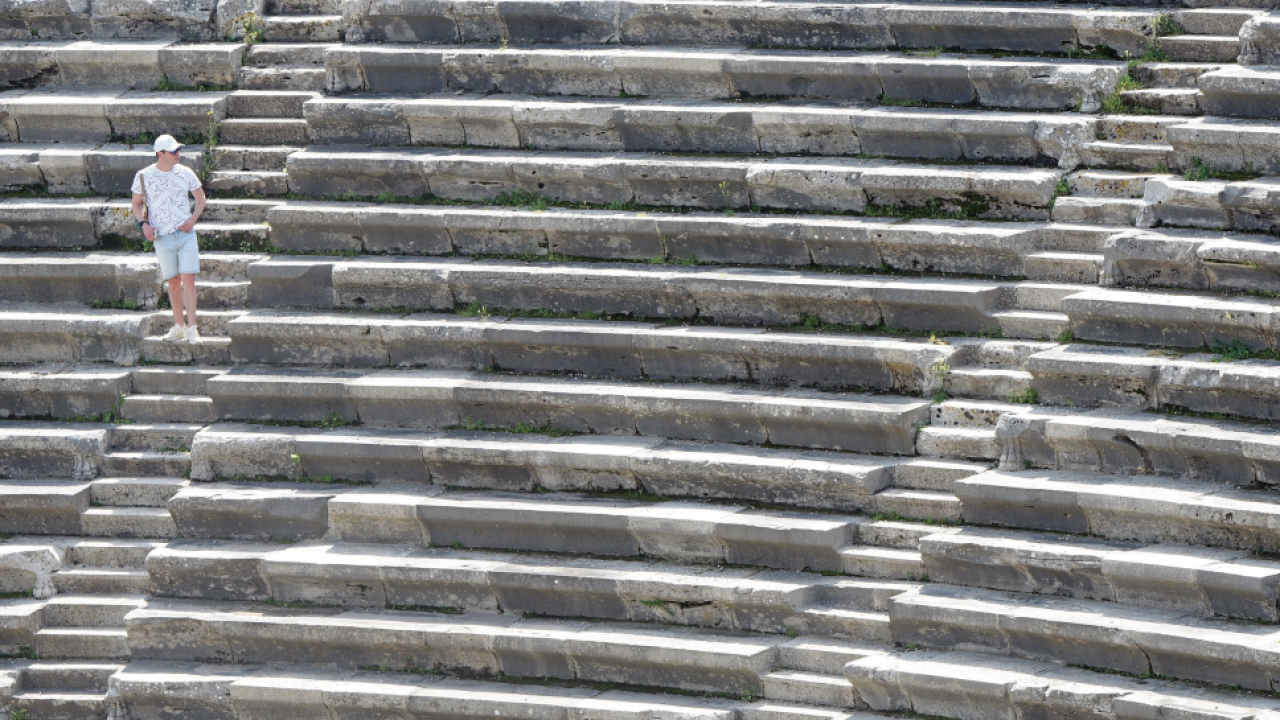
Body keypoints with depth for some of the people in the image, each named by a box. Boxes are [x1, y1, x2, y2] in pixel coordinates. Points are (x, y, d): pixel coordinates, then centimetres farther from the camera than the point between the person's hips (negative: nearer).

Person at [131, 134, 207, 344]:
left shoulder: (185, 173, 3)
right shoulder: (144, 176, 0)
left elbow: (200, 198, 15)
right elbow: (136, 204, 11)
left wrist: (193, 219, -1)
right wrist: (143, 224, -6)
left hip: (186, 234, 0)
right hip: (162, 238, 0)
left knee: (188, 279, -9)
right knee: (173, 282, 5)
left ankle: (191, 328, -8)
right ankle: (179, 325, 20)